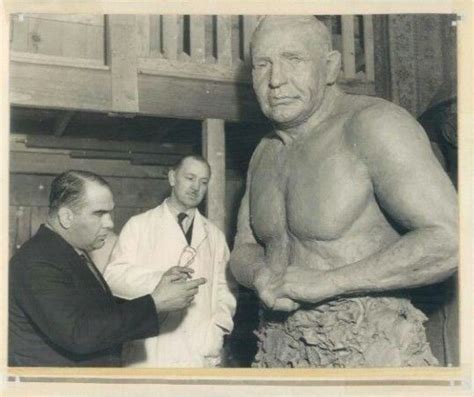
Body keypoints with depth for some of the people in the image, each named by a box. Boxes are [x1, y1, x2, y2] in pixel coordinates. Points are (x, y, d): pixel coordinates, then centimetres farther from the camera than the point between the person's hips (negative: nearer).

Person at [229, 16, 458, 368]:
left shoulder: (372, 124, -15)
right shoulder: (264, 154, 9)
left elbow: (450, 240, -22)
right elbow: (244, 249, 14)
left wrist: (323, 282, -21)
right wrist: (261, 277, -10)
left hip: (369, 352, -6)